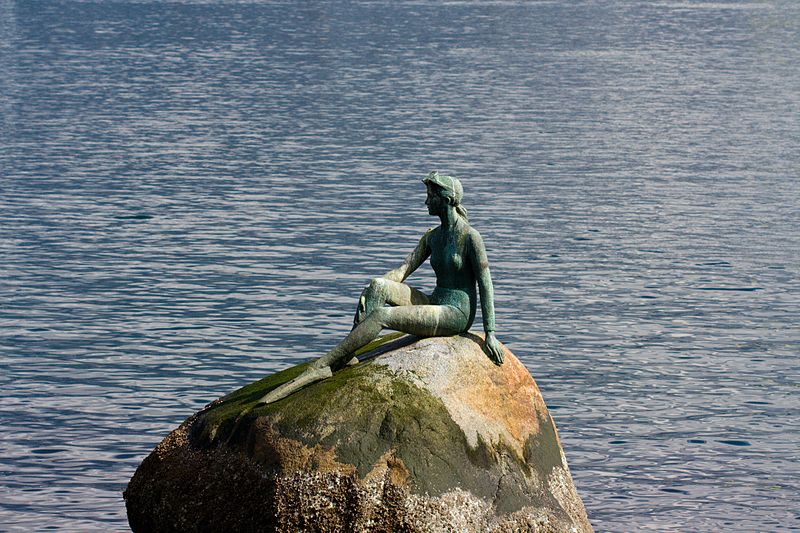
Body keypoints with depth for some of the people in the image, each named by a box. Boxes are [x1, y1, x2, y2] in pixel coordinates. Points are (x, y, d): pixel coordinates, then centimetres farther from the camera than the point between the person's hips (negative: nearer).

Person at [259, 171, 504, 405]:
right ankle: (346, 355, -23)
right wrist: (368, 292, -10)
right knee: (379, 285, -15)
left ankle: (320, 367, -29)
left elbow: (485, 286, -12)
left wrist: (490, 334, -16)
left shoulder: (470, 237, -10)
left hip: (457, 314, -8)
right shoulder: (432, 236, 14)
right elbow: (403, 270, 7)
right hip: (434, 305, 8)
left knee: (381, 315, -26)